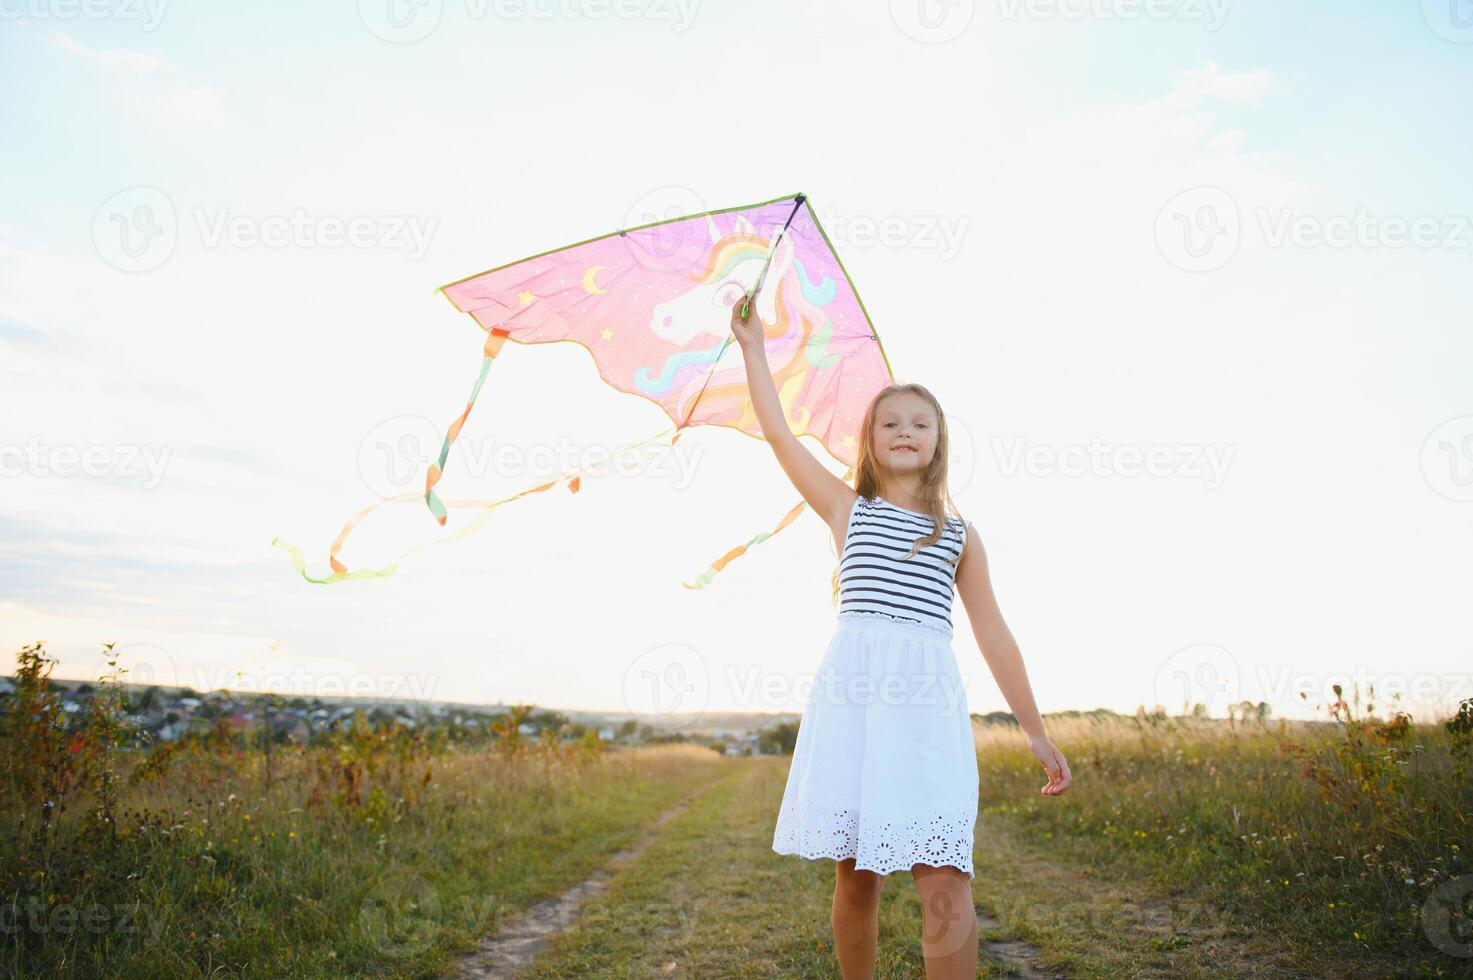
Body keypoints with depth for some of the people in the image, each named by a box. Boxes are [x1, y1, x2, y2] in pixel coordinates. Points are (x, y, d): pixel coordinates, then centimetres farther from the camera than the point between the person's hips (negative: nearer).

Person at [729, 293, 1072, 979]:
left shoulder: (959, 536, 16)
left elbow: (993, 635, 15)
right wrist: (752, 346, 15)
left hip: (928, 698, 0)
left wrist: (1035, 733, 13)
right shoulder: (848, 508, 14)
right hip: (853, 693, 0)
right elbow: (778, 433, 11)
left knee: (945, 884, -11)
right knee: (855, 876, 6)